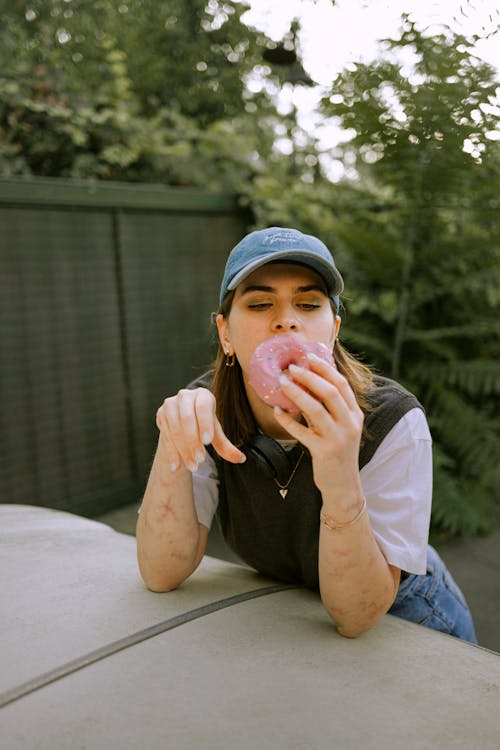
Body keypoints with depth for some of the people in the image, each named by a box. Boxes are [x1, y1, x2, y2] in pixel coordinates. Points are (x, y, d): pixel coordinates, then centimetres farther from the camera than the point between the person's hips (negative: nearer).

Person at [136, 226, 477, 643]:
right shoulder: (210, 411, -16)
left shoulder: (393, 422, -25)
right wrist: (173, 439, -33)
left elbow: (356, 618, -25)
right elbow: (162, 575, -19)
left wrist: (342, 485, -42)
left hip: (404, 620, 0)